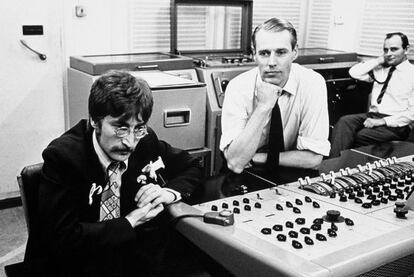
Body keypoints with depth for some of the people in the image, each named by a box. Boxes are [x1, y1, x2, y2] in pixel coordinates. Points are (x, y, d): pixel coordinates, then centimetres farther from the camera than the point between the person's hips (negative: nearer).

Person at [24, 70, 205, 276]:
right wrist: (129, 223, -19)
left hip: (143, 259, 3)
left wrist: (170, 192, -9)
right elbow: (63, 238, -21)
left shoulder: (146, 141, -4)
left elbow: (192, 168, 11)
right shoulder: (61, 156, -17)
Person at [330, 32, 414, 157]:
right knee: (344, 121, -24)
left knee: (361, 135, -31)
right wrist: (379, 60, 3)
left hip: (395, 124, -5)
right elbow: (354, 72, 9)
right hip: (372, 115, 5)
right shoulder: (380, 68, 15)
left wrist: (383, 121, -17)